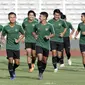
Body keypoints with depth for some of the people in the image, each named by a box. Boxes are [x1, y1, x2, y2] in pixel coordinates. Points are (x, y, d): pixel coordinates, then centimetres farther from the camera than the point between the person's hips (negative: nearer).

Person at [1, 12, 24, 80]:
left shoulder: (18, 26, -2)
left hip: (16, 47, 1)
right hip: (9, 47, -1)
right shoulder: (6, 27, -2)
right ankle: (11, 75, 3)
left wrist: (19, 40, -4)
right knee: (10, 60, -15)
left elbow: (23, 34, 11)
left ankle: (13, 69, 37)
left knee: (17, 63, 3)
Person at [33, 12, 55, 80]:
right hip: (39, 44, 0)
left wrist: (49, 36, -10)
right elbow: (34, 31, 19)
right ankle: (40, 73, -1)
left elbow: (53, 34, 9)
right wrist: (35, 35, -2)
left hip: (46, 45, 0)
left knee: (44, 60, 7)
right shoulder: (37, 25, 2)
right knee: (40, 58, -17)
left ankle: (42, 72, 27)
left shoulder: (49, 26, -3)